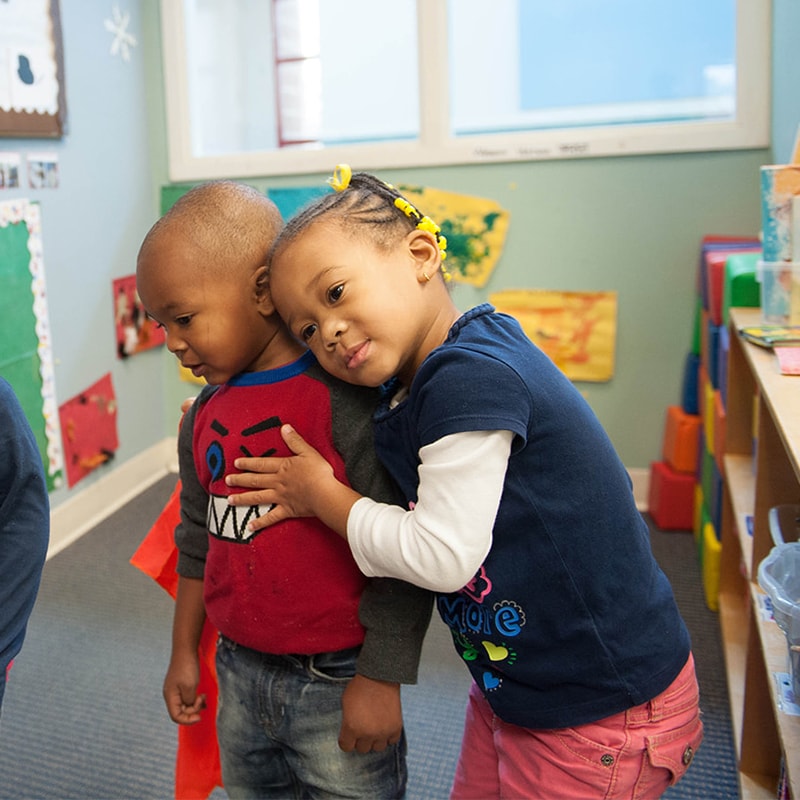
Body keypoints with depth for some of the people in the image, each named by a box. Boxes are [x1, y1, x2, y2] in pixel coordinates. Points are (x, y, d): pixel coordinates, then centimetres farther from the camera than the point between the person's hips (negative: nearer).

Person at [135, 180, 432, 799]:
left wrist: (379, 680, -16)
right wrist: (184, 652, 20)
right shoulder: (206, 416, 3)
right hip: (240, 676, 7)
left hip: (337, 686, -7)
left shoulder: (345, 400, -21)